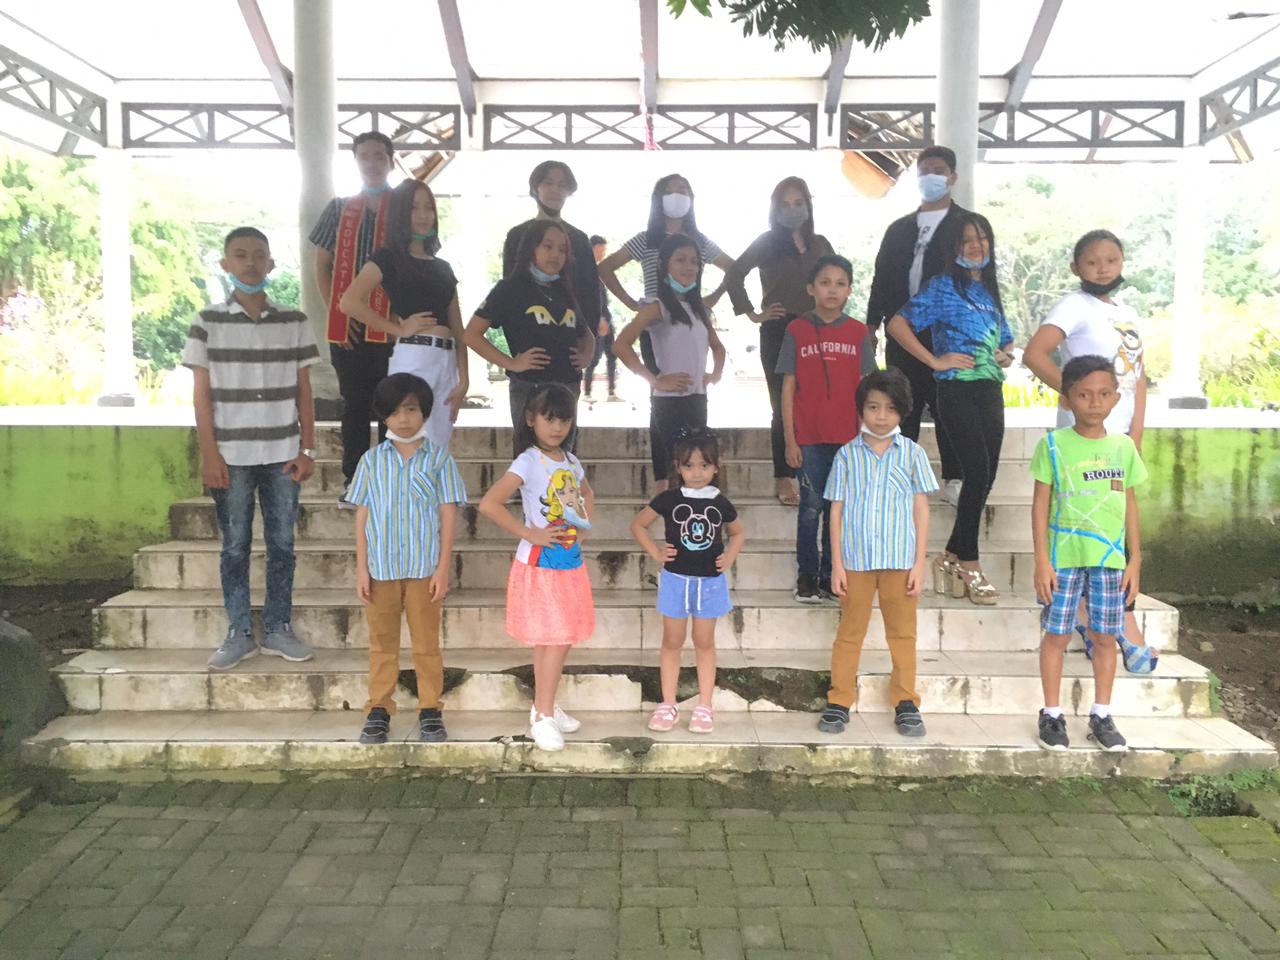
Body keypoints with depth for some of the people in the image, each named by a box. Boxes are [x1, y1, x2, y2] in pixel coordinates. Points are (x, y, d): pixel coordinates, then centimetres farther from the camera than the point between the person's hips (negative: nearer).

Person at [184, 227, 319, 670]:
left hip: (282, 454, 1)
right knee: (235, 546, 6)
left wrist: (308, 448, 1)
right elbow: (202, 393, 0)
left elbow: (303, 390, 7)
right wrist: (210, 455, -6)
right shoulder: (208, 322, 1)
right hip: (231, 455, -1)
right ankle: (239, 633, 16)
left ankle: (277, 629, 18)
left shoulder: (293, 321, 5)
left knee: (282, 544, 7)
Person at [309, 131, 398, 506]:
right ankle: (353, 481, 15)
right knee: (355, 404, 8)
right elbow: (322, 266, 12)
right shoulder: (339, 209, 11)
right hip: (348, 326, 2)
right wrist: (338, 311, 0)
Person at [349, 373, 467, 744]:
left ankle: (430, 711, 19)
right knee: (382, 643, 12)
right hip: (381, 567, 2)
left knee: (426, 644, 8)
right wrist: (361, 568, -1)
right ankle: (379, 710, 22)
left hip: (424, 568, -1)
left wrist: (443, 567, -7)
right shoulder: (372, 460, 2)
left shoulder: (438, 459, -2)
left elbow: (448, 515, -2)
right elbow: (362, 515, 4)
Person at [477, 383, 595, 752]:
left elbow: (587, 494, 28)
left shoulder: (571, 461, 7)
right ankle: (543, 716, 6)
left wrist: (584, 524, 10)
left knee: (557, 640, 14)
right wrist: (529, 533, -20)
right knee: (556, 640, -6)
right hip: (540, 563, -7)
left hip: (570, 562, 7)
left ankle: (544, 706, 29)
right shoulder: (528, 462, -14)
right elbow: (488, 504, -24)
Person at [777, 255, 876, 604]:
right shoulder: (797, 331, 1)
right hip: (808, 437, -1)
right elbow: (788, 387, 1)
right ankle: (806, 576, 14)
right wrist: (790, 439, -3)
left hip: (847, 437, 2)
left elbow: (864, 389, 6)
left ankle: (830, 575, 19)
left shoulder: (858, 333, 5)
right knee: (811, 506, 3)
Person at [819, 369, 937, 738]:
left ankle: (906, 702, 20)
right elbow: (837, 510, 2)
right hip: (856, 559, 0)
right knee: (849, 632, 8)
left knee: (902, 633, 10)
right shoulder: (847, 455, 2)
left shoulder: (912, 453, 2)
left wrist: (919, 563, -2)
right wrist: (837, 564, -2)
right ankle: (839, 701, 15)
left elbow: (921, 509, 3)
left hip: (900, 559, 0)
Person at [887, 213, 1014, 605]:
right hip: (958, 390, -7)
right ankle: (969, 565, -4)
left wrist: (1005, 354, 7)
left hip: (990, 390, 7)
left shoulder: (990, 289, 19)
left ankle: (952, 558, 17)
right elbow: (898, 324, -10)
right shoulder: (944, 286, -1)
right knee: (977, 472, -13)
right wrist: (935, 361, -12)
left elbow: (1005, 339, 31)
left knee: (986, 477, 6)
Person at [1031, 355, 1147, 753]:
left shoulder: (1124, 447, 5)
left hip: (1110, 558, 3)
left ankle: (1101, 716, 23)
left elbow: (1130, 505, 10)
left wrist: (1134, 561, 8)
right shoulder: (1053, 445, -4)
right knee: (1057, 634, 4)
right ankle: (1052, 715, 17)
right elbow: (1040, 504, -3)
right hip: (1064, 557, -3)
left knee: (1104, 636, 9)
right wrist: (1042, 560, -7)